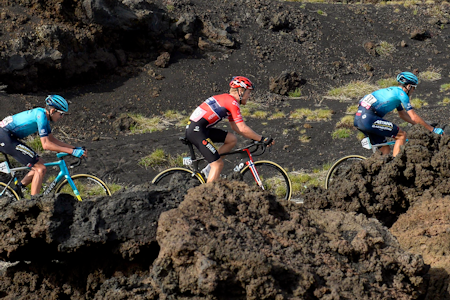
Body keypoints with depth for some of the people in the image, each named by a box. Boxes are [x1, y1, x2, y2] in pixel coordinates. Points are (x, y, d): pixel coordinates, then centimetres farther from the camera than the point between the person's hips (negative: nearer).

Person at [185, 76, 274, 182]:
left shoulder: (227, 99, 19)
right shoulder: (233, 103, -11)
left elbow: (235, 127, 24)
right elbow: (243, 129, -15)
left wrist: (255, 138, 20)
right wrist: (262, 139, -9)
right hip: (196, 130, -9)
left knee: (232, 139, 11)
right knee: (218, 164, -7)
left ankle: (209, 169, 12)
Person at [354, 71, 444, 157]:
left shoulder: (394, 91, 25)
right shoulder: (401, 93, -3)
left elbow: (403, 115, 35)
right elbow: (414, 117, -5)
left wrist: (421, 126, 35)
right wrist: (433, 129, 0)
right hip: (368, 118, -9)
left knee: (386, 151, 13)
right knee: (402, 135, -4)